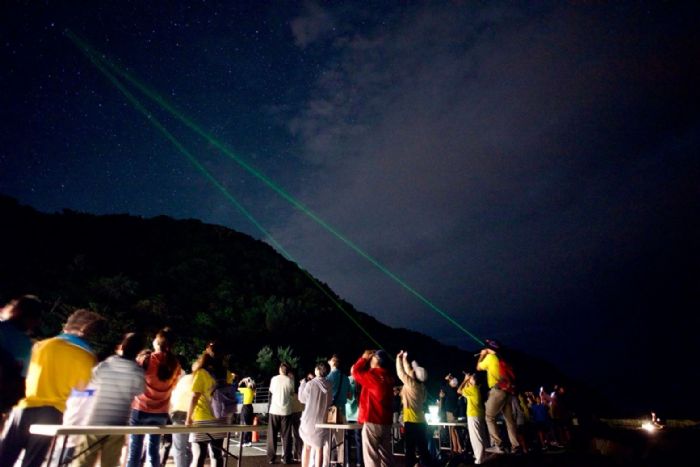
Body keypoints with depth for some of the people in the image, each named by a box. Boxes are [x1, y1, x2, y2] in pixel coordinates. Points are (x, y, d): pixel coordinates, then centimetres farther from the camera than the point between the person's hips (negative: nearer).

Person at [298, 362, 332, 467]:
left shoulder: (311, 384, -16)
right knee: (319, 448, 9)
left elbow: (302, 399, -3)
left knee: (307, 446, 15)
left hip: (309, 419, -2)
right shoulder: (328, 385, -5)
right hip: (322, 419, 2)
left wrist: (303, 382, 7)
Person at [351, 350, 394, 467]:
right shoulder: (388, 377, 6)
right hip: (386, 422, 7)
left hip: (372, 422, -7)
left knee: (371, 457, -1)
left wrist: (364, 358, 11)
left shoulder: (373, 375, -14)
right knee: (386, 457, 13)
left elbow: (355, 371, 1)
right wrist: (367, 359, 17)